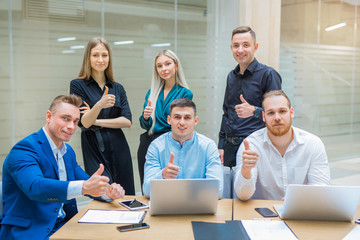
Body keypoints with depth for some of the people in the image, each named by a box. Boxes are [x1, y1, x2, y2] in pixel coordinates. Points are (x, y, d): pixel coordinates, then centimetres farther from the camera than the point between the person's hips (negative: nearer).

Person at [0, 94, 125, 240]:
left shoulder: (68, 151, 14)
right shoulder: (24, 149, -14)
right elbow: (35, 187, -30)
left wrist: (108, 191, -9)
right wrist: (84, 187, -43)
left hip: (63, 226, 7)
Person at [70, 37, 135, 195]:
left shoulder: (118, 88, 12)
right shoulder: (78, 85, 0)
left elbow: (127, 121, 2)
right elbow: (84, 122, -10)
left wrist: (97, 121, -7)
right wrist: (99, 105, -28)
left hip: (119, 148, 4)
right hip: (94, 149, -4)